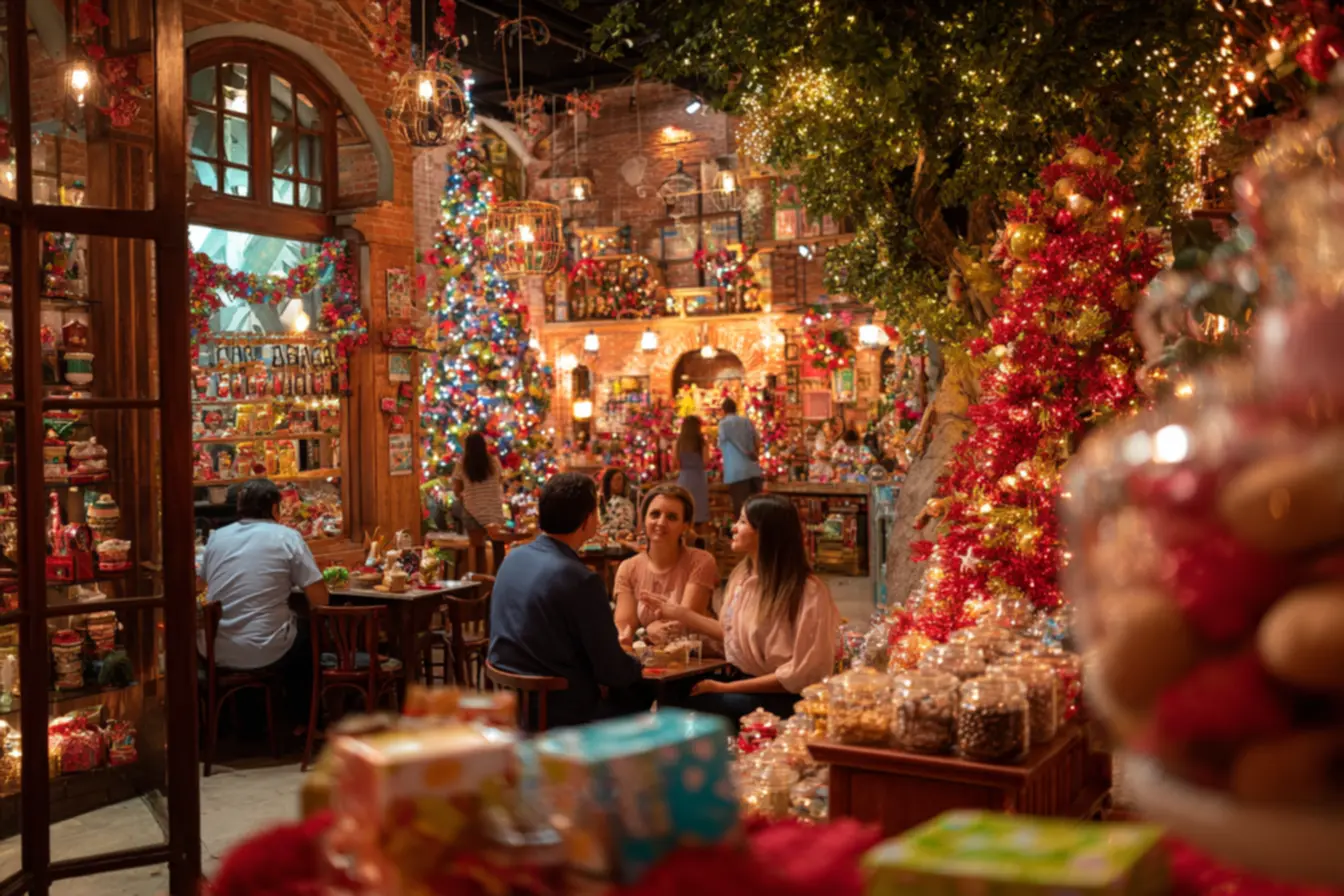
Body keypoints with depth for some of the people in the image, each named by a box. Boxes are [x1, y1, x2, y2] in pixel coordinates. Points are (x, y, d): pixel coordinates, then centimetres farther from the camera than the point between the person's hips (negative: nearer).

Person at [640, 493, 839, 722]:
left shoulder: (808, 592, -17)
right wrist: (680, 614, 12)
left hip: (786, 698, -7)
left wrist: (725, 688, -16)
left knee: (694, 704, -25)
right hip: (743, 681, 7)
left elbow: (799, 674, -17)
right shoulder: (743, 575, 5)